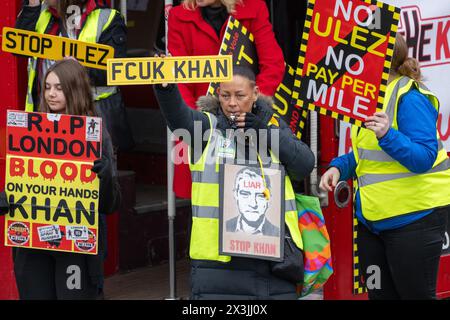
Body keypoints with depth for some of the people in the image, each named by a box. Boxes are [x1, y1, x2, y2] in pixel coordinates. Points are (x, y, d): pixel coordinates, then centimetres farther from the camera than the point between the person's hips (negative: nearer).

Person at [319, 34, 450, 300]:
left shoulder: (410, 99, -17)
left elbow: (424, 158, -24)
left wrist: (388, 135, -38)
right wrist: (339, 167, 1)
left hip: (414, 216, -9)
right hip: (374, 217, 9)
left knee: (416, 293, 0)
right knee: (380, 294, 13)